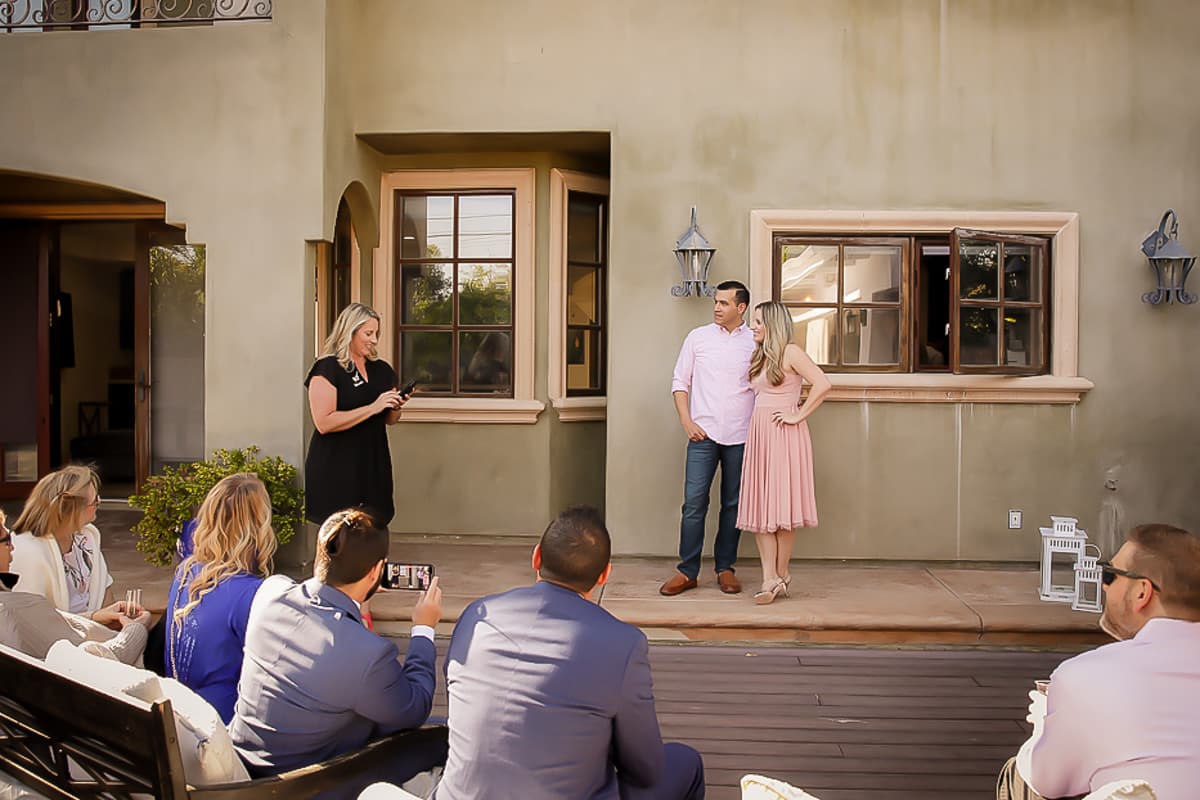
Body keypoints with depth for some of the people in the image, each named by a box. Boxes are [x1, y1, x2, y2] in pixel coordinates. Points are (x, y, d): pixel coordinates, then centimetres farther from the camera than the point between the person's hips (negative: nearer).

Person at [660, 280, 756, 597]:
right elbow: (680, 381, 8)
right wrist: (686, 421, -2)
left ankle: (725, 568, 20)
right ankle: (687, 571, 6)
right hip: (704, 433, 0)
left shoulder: (755, 342, 5)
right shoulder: (698, 337, 6)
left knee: (733, 504, 8)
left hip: (740, 436, 1)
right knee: (694, 502, -4)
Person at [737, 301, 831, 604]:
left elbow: (822, 384, -17)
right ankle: (770, 579, 2)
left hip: (784, 435, -8)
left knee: (782, 506, -1)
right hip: (759, 434, 8)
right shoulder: (760, 357, 18)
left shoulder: (790, 352, -6)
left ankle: (781, 573, 11)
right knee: (760, 507, 1)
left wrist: (799, 415, -13)